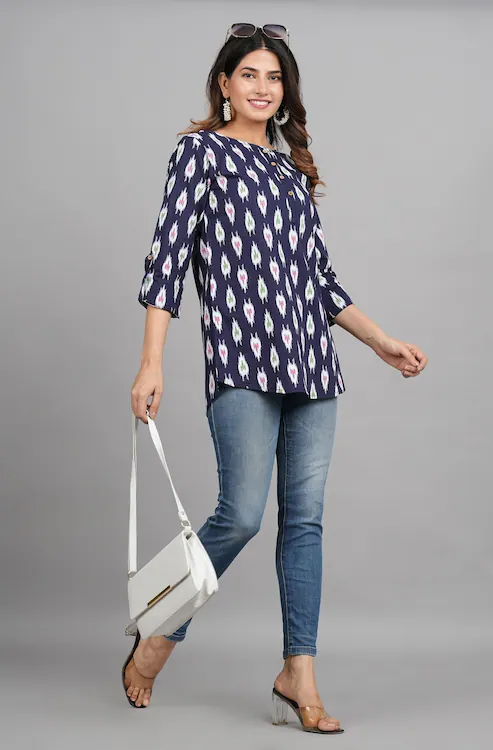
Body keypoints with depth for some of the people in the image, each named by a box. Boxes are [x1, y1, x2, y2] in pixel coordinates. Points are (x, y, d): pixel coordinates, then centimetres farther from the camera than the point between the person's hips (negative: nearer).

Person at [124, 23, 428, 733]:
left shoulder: (291, 167, 21)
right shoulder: (201, 150, 5)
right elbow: (168, 254, -4)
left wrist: (382, 340, 21)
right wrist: (151, 362, -13)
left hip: (310, 356, 6)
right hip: (242, 355, -6)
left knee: (305, 516, 2)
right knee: (242, 514, -11)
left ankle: (298, 676, 6)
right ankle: (158, 636, 10)